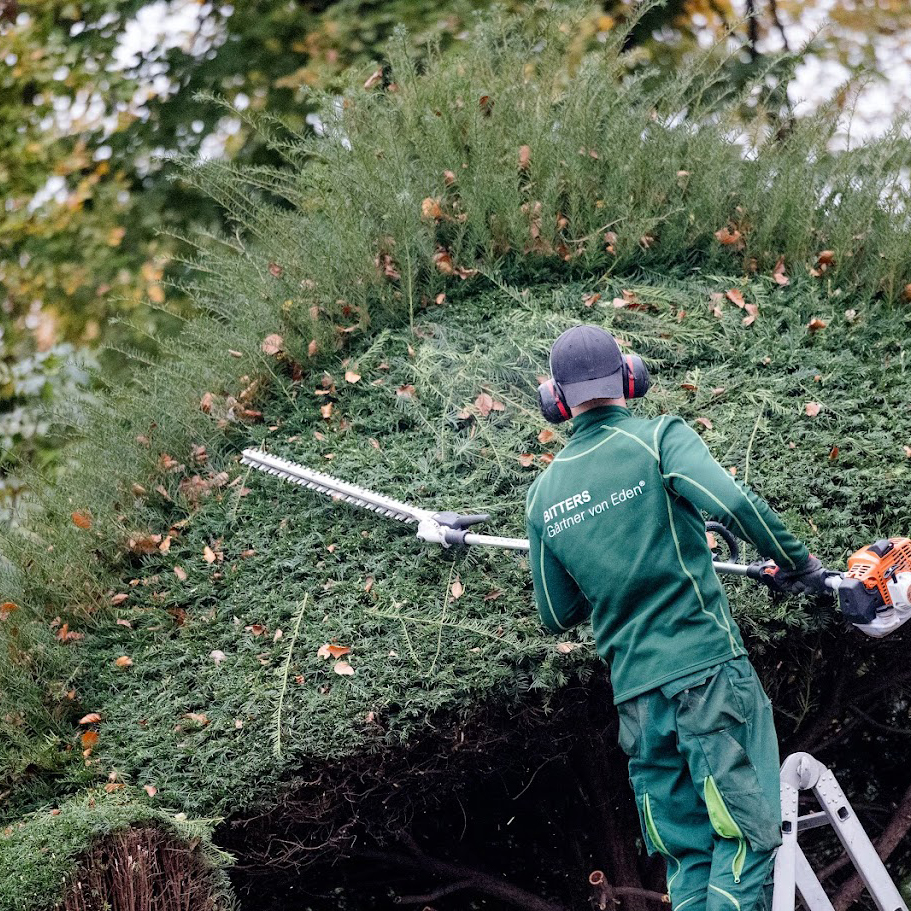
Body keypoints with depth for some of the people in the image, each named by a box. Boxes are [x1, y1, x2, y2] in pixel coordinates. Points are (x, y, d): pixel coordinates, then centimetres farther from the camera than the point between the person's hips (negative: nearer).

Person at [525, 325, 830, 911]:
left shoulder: (544, 497, 10)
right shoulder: (659, 439, -3)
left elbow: (558, 616, 16)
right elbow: (734, 503, -20)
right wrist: (799, 565, -6)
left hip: (637, 696, 5)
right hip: (709, 671, -5)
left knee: (687, 861, 11)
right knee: (747, 838, -4)